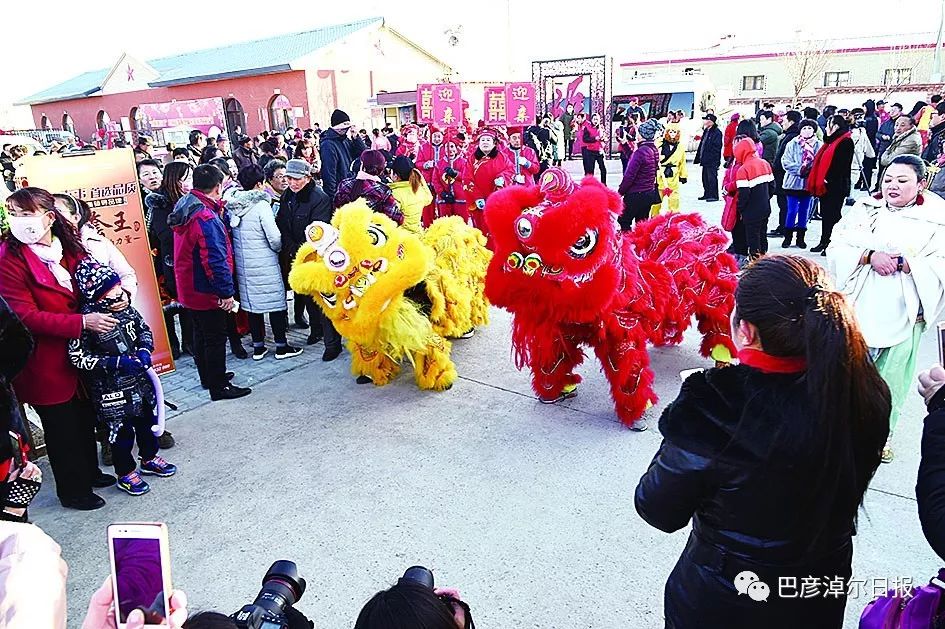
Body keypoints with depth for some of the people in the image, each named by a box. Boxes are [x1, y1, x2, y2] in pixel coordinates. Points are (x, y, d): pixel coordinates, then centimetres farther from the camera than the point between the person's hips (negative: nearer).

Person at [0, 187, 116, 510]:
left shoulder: (70, 248, 2)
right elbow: (26, 317, -21)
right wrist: (83, 322, -29)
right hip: (46, 363, -6)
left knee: (85, 417, 21)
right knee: (62, 427, 9)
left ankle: (90, 472, 43)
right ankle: (73, 491, 29)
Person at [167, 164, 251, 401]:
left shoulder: (185, 210, 6)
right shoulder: (206, 218, -25)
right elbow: (215, 260, -27)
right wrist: (226, 292, -22)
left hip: (189, 288, 10)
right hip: (207, 291, -10)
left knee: (201, 333, 21)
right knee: (215, 338, 1)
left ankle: (208, 377, 36)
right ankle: (219, 386, 11)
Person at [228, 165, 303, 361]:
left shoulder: (232, 206, 4)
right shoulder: (261, 205, -15)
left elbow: (230, 233, 10)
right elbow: (274, 238, -17)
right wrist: (278, 248, 3)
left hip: (243, 264, 6)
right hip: (265, 264, -6)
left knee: (252, 303, 13)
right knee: (275, 301, 5)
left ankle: (258, 347, 21)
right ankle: (281, 347, 11)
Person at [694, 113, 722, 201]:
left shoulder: (717, 132, -11)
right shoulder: (706, 131, 17)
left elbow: (716, 147, -16)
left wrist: (715, 160, -20)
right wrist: (699, 157, 19)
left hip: (712, 161, -9)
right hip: (705, 160, 10)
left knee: (712, 178, -7)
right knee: (705, 178, 14)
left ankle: (714, 195, -2)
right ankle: (707, 194, 23)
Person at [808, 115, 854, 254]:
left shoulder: (846, 142, -9)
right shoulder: (831, 141, 19)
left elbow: (842, 164, -19)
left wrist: (829, 179, -22)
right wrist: (818, 182, 11)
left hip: (836, 186, -9)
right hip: (825, 185, 9)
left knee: (833, 215, -7)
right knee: (826, 214, 14)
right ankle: (824, 242, 22)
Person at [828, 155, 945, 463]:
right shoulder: (864, 209, 5)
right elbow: (837, 249, -3)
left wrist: (902, 263, -19)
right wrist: (870, 256, -18)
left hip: (903, 315, -1)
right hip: (857, 309, 1)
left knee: (891, 377, 9)